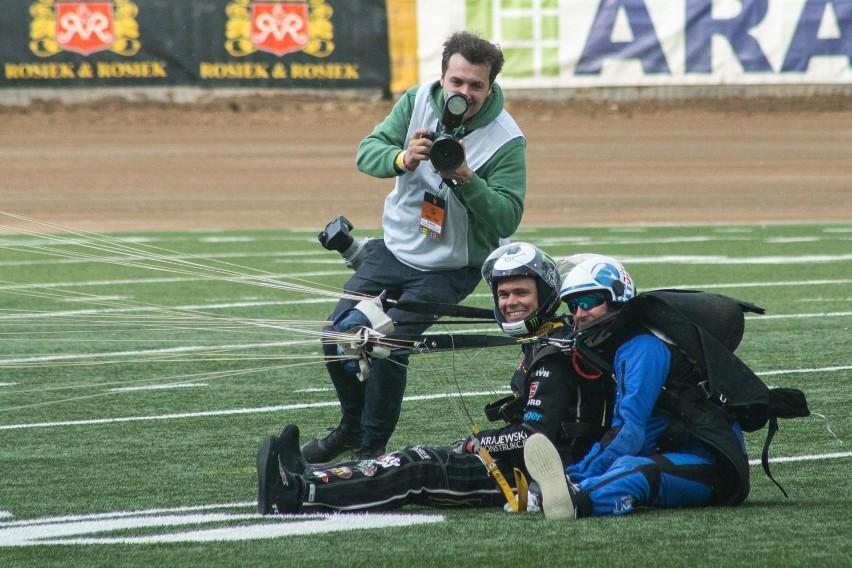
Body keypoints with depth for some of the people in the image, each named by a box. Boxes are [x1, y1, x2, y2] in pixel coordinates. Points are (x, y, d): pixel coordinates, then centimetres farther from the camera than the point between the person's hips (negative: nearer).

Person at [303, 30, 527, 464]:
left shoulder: (507, 142, -19)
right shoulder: (417, 103, -7)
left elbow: (507, 219, -23)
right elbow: (368, 152, -14)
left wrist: (466, 178, -37)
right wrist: (402, 159, -36)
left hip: (448, 267, -5)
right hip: (393, 248, 5)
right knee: (339, 335, 2)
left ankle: (372, 447, 1)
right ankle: (352, 428, 27)